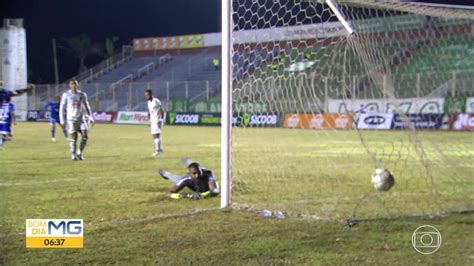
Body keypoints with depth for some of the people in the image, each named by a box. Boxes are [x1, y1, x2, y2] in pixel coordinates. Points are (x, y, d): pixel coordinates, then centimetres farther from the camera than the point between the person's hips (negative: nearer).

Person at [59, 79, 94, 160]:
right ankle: (73, 155, 7)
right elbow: (62, 108, 1)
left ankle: (80, 153, 12)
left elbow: (87, 107, 16)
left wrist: (90, 118, 9)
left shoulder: (82, 95, 8)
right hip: (71, 119, -3)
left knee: (85, 136, -7)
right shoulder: (66, 95, -1)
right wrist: (62, 121, -4)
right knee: (73, 138, -6)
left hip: (81, 119, 3)